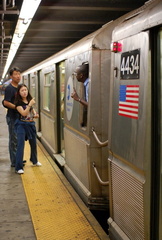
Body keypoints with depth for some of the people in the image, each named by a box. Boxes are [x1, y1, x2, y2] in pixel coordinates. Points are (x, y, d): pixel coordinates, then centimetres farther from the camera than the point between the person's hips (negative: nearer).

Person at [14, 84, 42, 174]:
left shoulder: (30, 100, 7)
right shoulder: (18, 102, -11)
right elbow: (23, 113, -21)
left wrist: (35, 114, 2)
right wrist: (30, 104, -27)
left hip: (31, 124, 6)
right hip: (22, 125, -6)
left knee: (33, 143, 18)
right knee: (21, 145, -12)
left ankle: (34, 161, 42)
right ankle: (19, 167, -10)